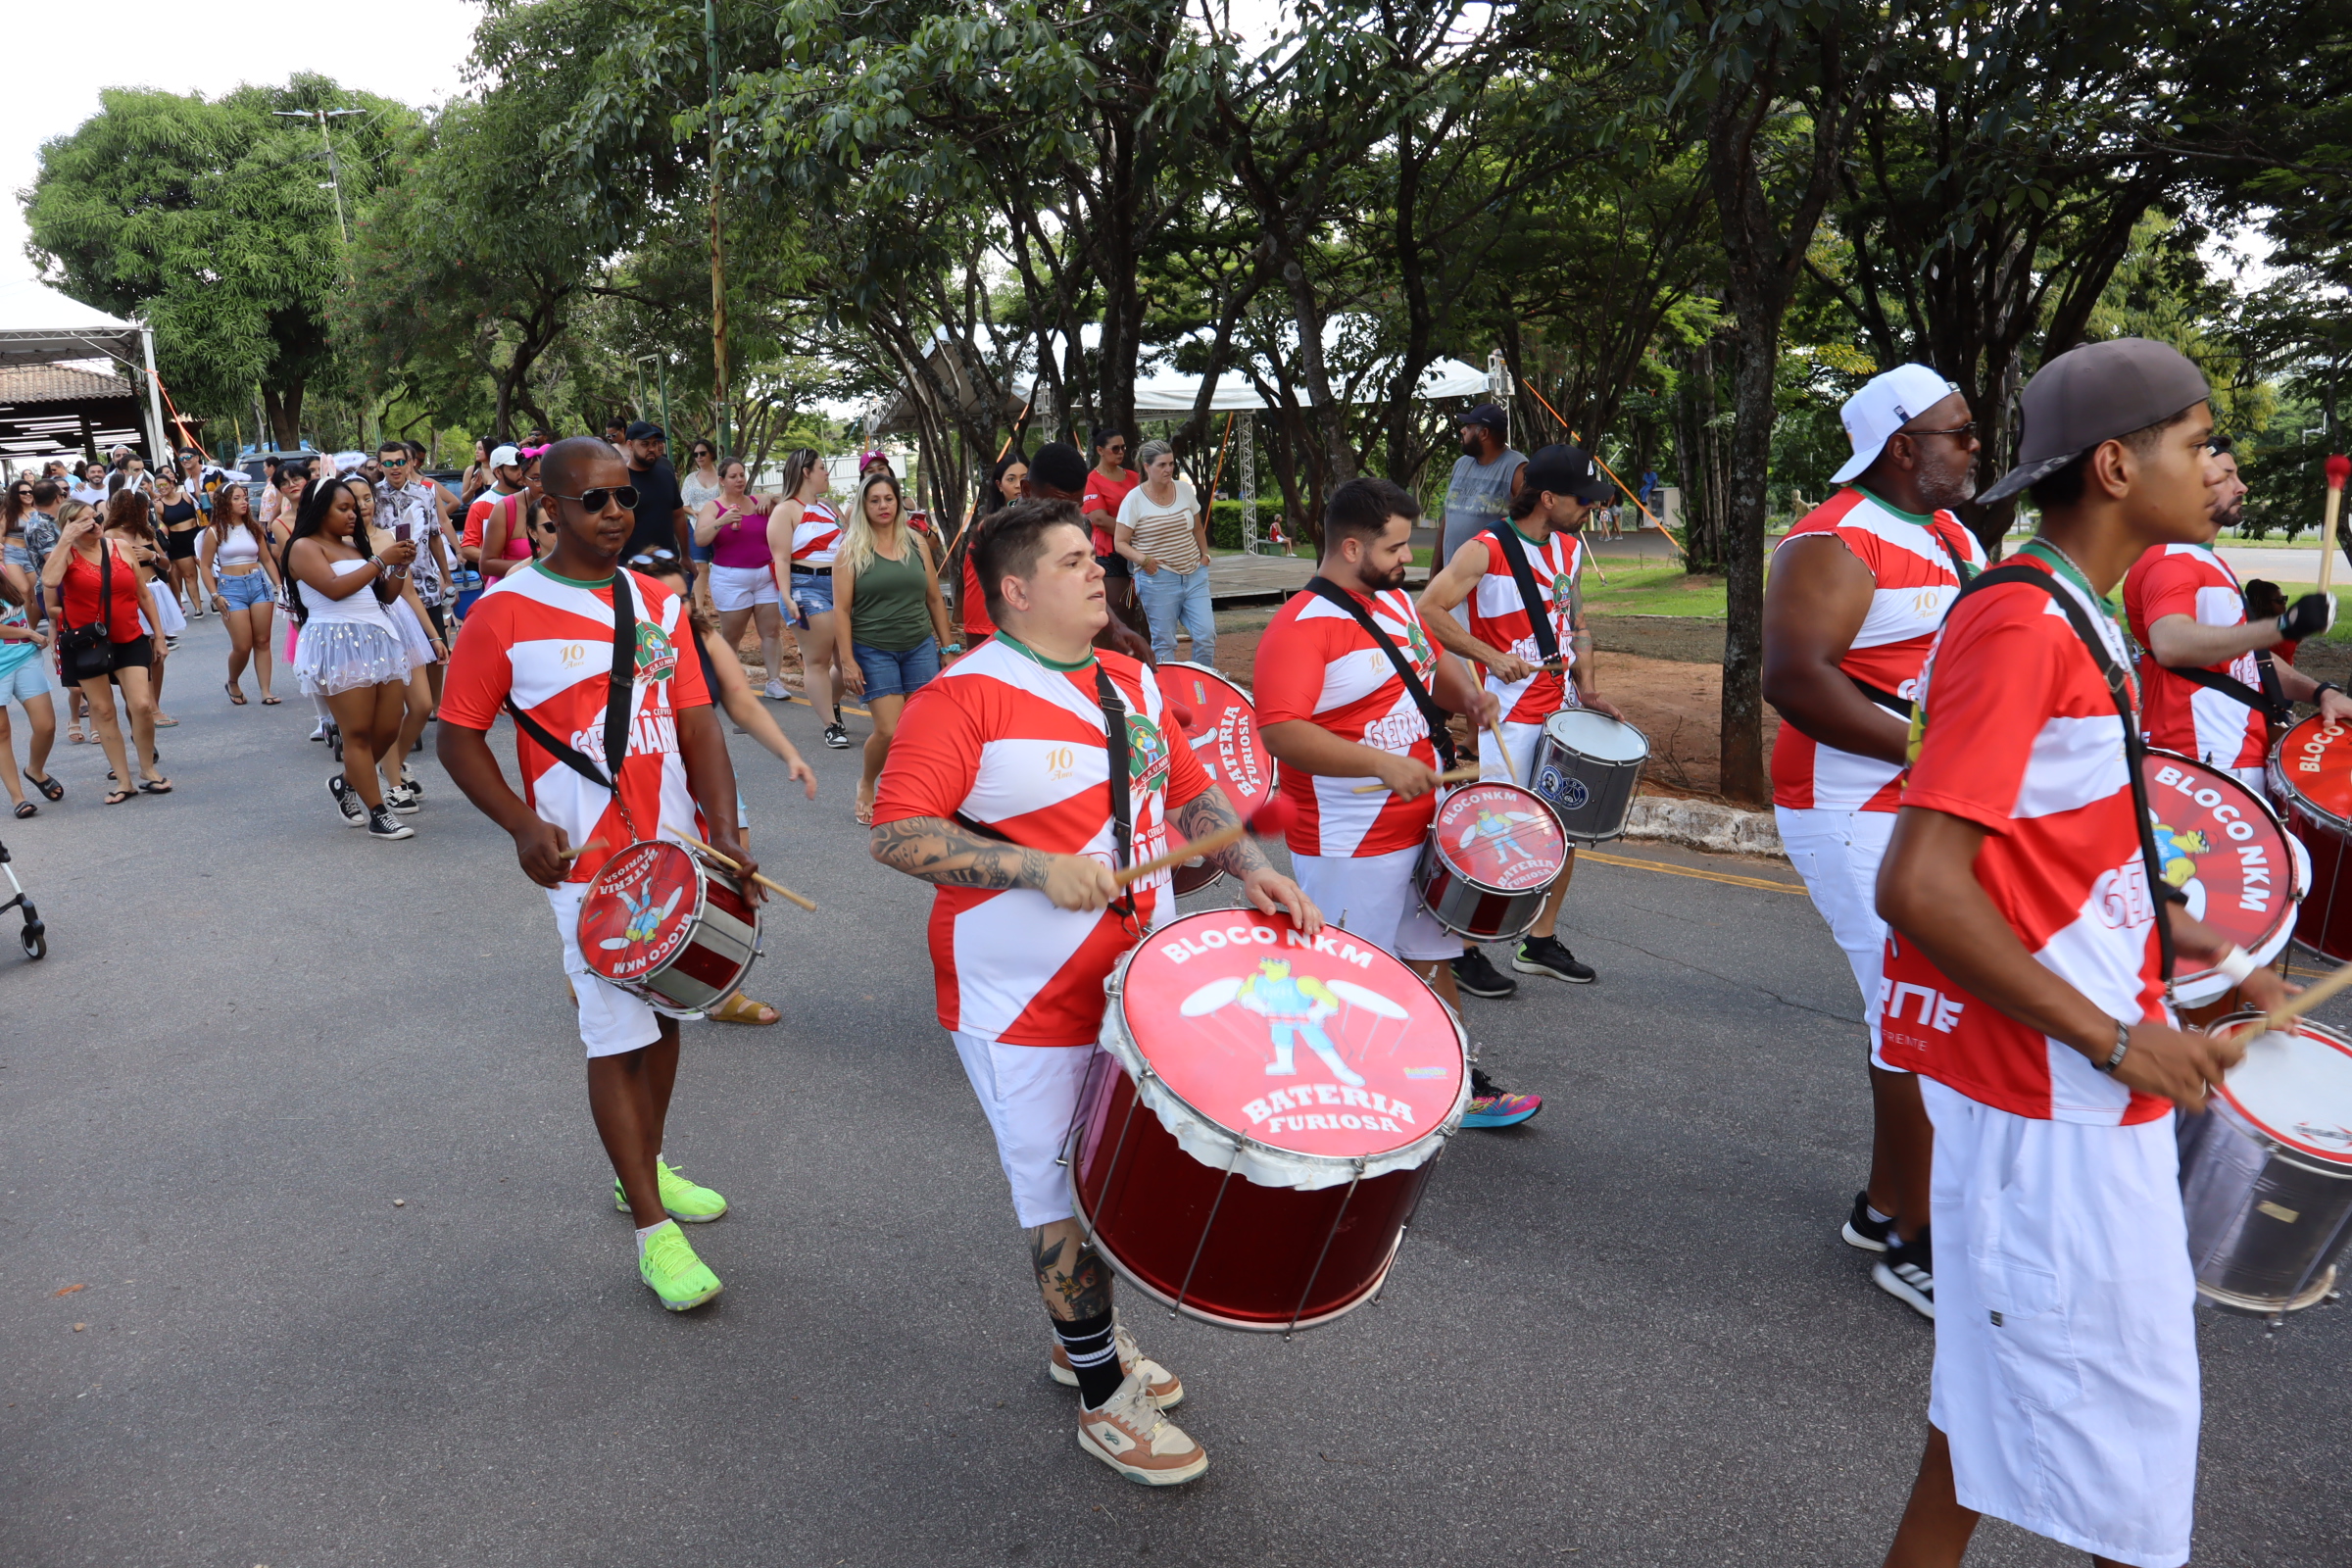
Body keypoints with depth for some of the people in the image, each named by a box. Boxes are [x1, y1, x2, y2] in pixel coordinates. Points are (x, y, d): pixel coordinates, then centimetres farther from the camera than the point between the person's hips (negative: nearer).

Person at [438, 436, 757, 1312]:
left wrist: (726, 832, -8)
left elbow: (695, 722, 3)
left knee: (667, 1014, 17)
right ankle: (651, 1228, 9)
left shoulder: (659, 603, 6)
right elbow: (458, 737, -2)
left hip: (680, 849, 5)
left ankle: (645, 1167, 37)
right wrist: (522, 824, -16)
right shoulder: (505, 614, -8)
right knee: (618, 1038, -1)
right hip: (589, 864, -5)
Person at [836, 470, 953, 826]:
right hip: (874, 652, -3)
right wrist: (847, 661, -10)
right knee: (890, 730, -9)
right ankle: (866, 785, 20)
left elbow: (935, 600, 13)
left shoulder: (916, 546, 8)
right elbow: (841, 609, -4)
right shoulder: (851, 550, -1)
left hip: (920, 647, 3)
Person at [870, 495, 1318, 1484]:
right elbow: (896, 834, -22)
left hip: (1134, 984, 7)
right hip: (1027, 1001, -7)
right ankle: (1103, 1400, 24)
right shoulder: (966, 697, -16)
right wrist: (1041, 868, -29)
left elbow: (1189, 794, 12)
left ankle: (1086, 1340, 44)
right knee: (1062, 1194, 7)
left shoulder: (1132, 685, 7)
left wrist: (1254, 871, -5)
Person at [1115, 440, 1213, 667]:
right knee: (1163, 642, 0)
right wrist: (1142, 559, -18)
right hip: (1158, 579, -4)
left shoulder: (1184, 490, 8)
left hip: (1194, 574, 4)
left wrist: (1205, 556, 12)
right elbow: (1120, 542, -4)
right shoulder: (1134, 499, -5)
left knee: (1207, 634, -3)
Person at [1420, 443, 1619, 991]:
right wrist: (1491, 656, -19)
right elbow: (1426, 611, -16)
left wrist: (1586, 689, 5)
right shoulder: (1486, 550, -13)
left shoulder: (1570, 548, 11)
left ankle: (1541, 941, 26)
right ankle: (1467, 948, 10)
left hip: (1562, 710, 7)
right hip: (1511, 715, -7)